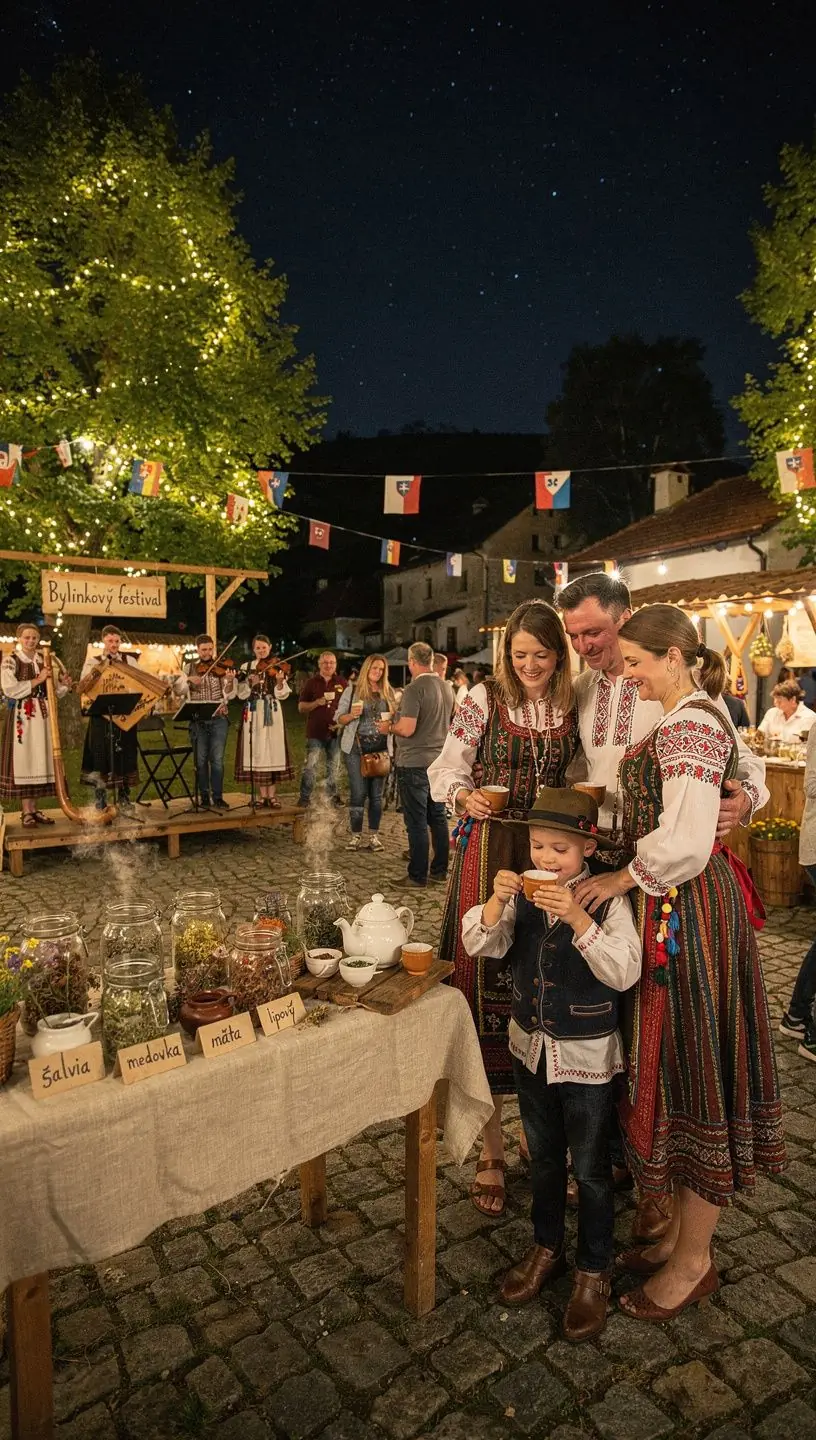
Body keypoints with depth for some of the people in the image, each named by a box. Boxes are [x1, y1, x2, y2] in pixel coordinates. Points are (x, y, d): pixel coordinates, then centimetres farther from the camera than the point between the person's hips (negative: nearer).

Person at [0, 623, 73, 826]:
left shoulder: (44, 661, 14)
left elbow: (53, 692, 13)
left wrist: (63, 684, -8)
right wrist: (36, 680, -15)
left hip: (42, 716, 5)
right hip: (21, 716, -5)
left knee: (40, 760, 5)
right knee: (23, 760, -5)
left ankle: (34, 809, 12)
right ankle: (26, 811, 0)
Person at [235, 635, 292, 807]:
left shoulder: (276, 667, 5)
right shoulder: (246, 668, 8)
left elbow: (282, 695, -4)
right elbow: (242, 694, 0)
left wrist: (279, 682, -22)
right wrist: (251, 684, -17)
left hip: (272, 713, -1)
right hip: (253, 714, 1)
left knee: (273, 750, -2)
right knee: (257, 752, -1)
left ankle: (272, 795, 5)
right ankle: (263, 795, 8)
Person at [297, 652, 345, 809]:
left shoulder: (342, 683, 8)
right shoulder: (311, 683, 6)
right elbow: (301, 707, 4)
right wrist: (316, 703, -13)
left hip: (335, 731, 2)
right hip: (315, 732, -2)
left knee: (333, 766, 9)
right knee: (310, 765, -6)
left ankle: (332, 795, 18)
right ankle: (305, 797, -1)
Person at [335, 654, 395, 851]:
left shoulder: (388, 692, 10)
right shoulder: (352, 690, 2)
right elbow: (338, 718, 1)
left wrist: (393, 715, -5)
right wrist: (351, 715, -19)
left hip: (380, 746, 3)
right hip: (357, 746, -3)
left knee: (376, 794, 6)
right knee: (358, 793, -4)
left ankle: (374, 836, 13)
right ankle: (356, 836, 7)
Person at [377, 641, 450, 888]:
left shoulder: (414, 690, -16)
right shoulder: (444, 687, 7)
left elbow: (407, 729, -23)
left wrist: (389, 727, -2)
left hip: (414, 763, -7)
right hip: (439, 759, 7)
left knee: (416, 821, 0)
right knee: (438, 817, 15)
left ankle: (418, 875, 7)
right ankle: (440, 869, 24)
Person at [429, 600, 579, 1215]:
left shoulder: (572, 707, 6)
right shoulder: (484, 700, -2)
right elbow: (447, 770, -1)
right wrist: (466, 797, -20)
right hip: (489, 851, -2)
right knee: (486, 983, 1)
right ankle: (492, 1149, 17)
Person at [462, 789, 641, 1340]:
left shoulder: (608, 900, -19)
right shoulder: (523, 891, -7)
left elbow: (624, 972, -29)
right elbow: (480, 945, -11)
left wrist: (577, 917, -39)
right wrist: (496, 901, -28)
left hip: (589, 1054, -4)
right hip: (531, 1046, 4)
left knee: (590, 1168, 13)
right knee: (544, 1156, 23)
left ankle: (594, 1271, 35)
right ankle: (547, 1249, 45)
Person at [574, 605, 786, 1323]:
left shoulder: (687, 726, -19)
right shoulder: (697, 717, 12)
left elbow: (684, 842, -26)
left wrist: (622, 879, -14)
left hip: (688, 910, -10)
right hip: (677, 904, 10)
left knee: (691, 1071, 4)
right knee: (680, 1066, 18)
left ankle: (693, 1261, 23)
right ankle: (684, 1230, 35)